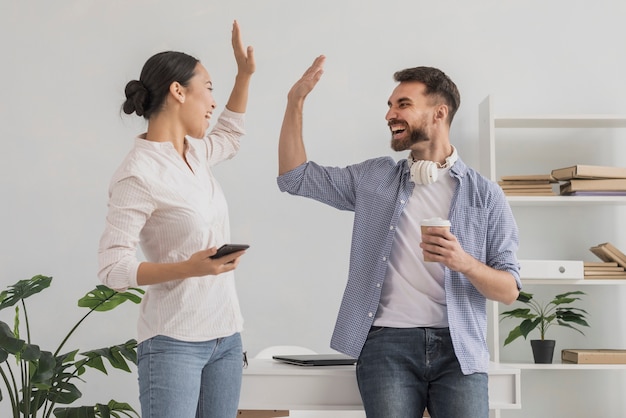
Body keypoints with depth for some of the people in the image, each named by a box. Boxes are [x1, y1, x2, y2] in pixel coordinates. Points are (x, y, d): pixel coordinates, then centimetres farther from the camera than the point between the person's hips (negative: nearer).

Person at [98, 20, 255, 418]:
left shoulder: (194, 154, 9)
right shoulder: (138, 174, -14)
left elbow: (229, 136, 34)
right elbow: (112, 268, -17)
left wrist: (245, 74, 26)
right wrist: (187, 268, -29)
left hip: (226, 336, 8)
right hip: (174, 343, -8)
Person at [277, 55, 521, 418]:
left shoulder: (485, 194, 5)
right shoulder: (374, 179, 13)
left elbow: (510, 290, 3)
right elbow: (295, 176, 14)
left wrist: (465, 263, -17)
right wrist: (296, 100, 5)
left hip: (458, 347, -1)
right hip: (387, 344, 1)